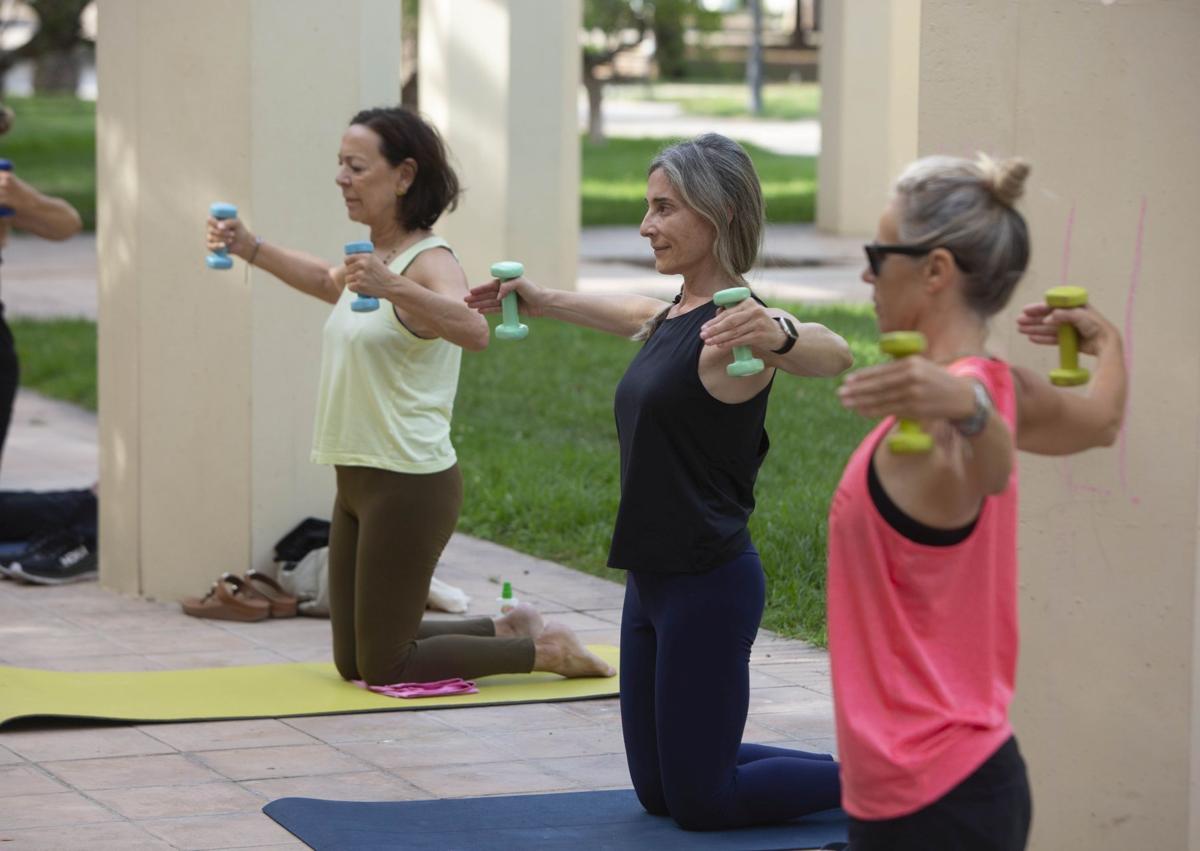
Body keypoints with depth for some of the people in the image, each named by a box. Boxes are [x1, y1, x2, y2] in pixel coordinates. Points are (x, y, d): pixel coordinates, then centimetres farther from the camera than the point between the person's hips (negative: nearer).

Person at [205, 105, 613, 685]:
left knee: (384, 669, -3)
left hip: (409, 484, -9)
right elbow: (326, 282, 35)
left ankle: (545, 650, 11)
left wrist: (393, 288, -51)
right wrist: (250, 249, 26)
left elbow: (473, 331, -38)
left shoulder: (430, 262, -15)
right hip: (358, 482, 9)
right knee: (352, 661, 15)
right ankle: (506, 632, 28)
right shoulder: (377, 257, 11)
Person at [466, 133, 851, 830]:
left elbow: (833, 355, -39)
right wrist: (542, 301, 39)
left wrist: (777, 334, -59)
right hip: (654, 581, 9)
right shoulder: (675, 315, 9)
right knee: (660, 791, 16)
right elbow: (632, 315, 34)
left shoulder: (736, 321, -18)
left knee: (701, 802, -2)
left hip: (709, 583, -9)